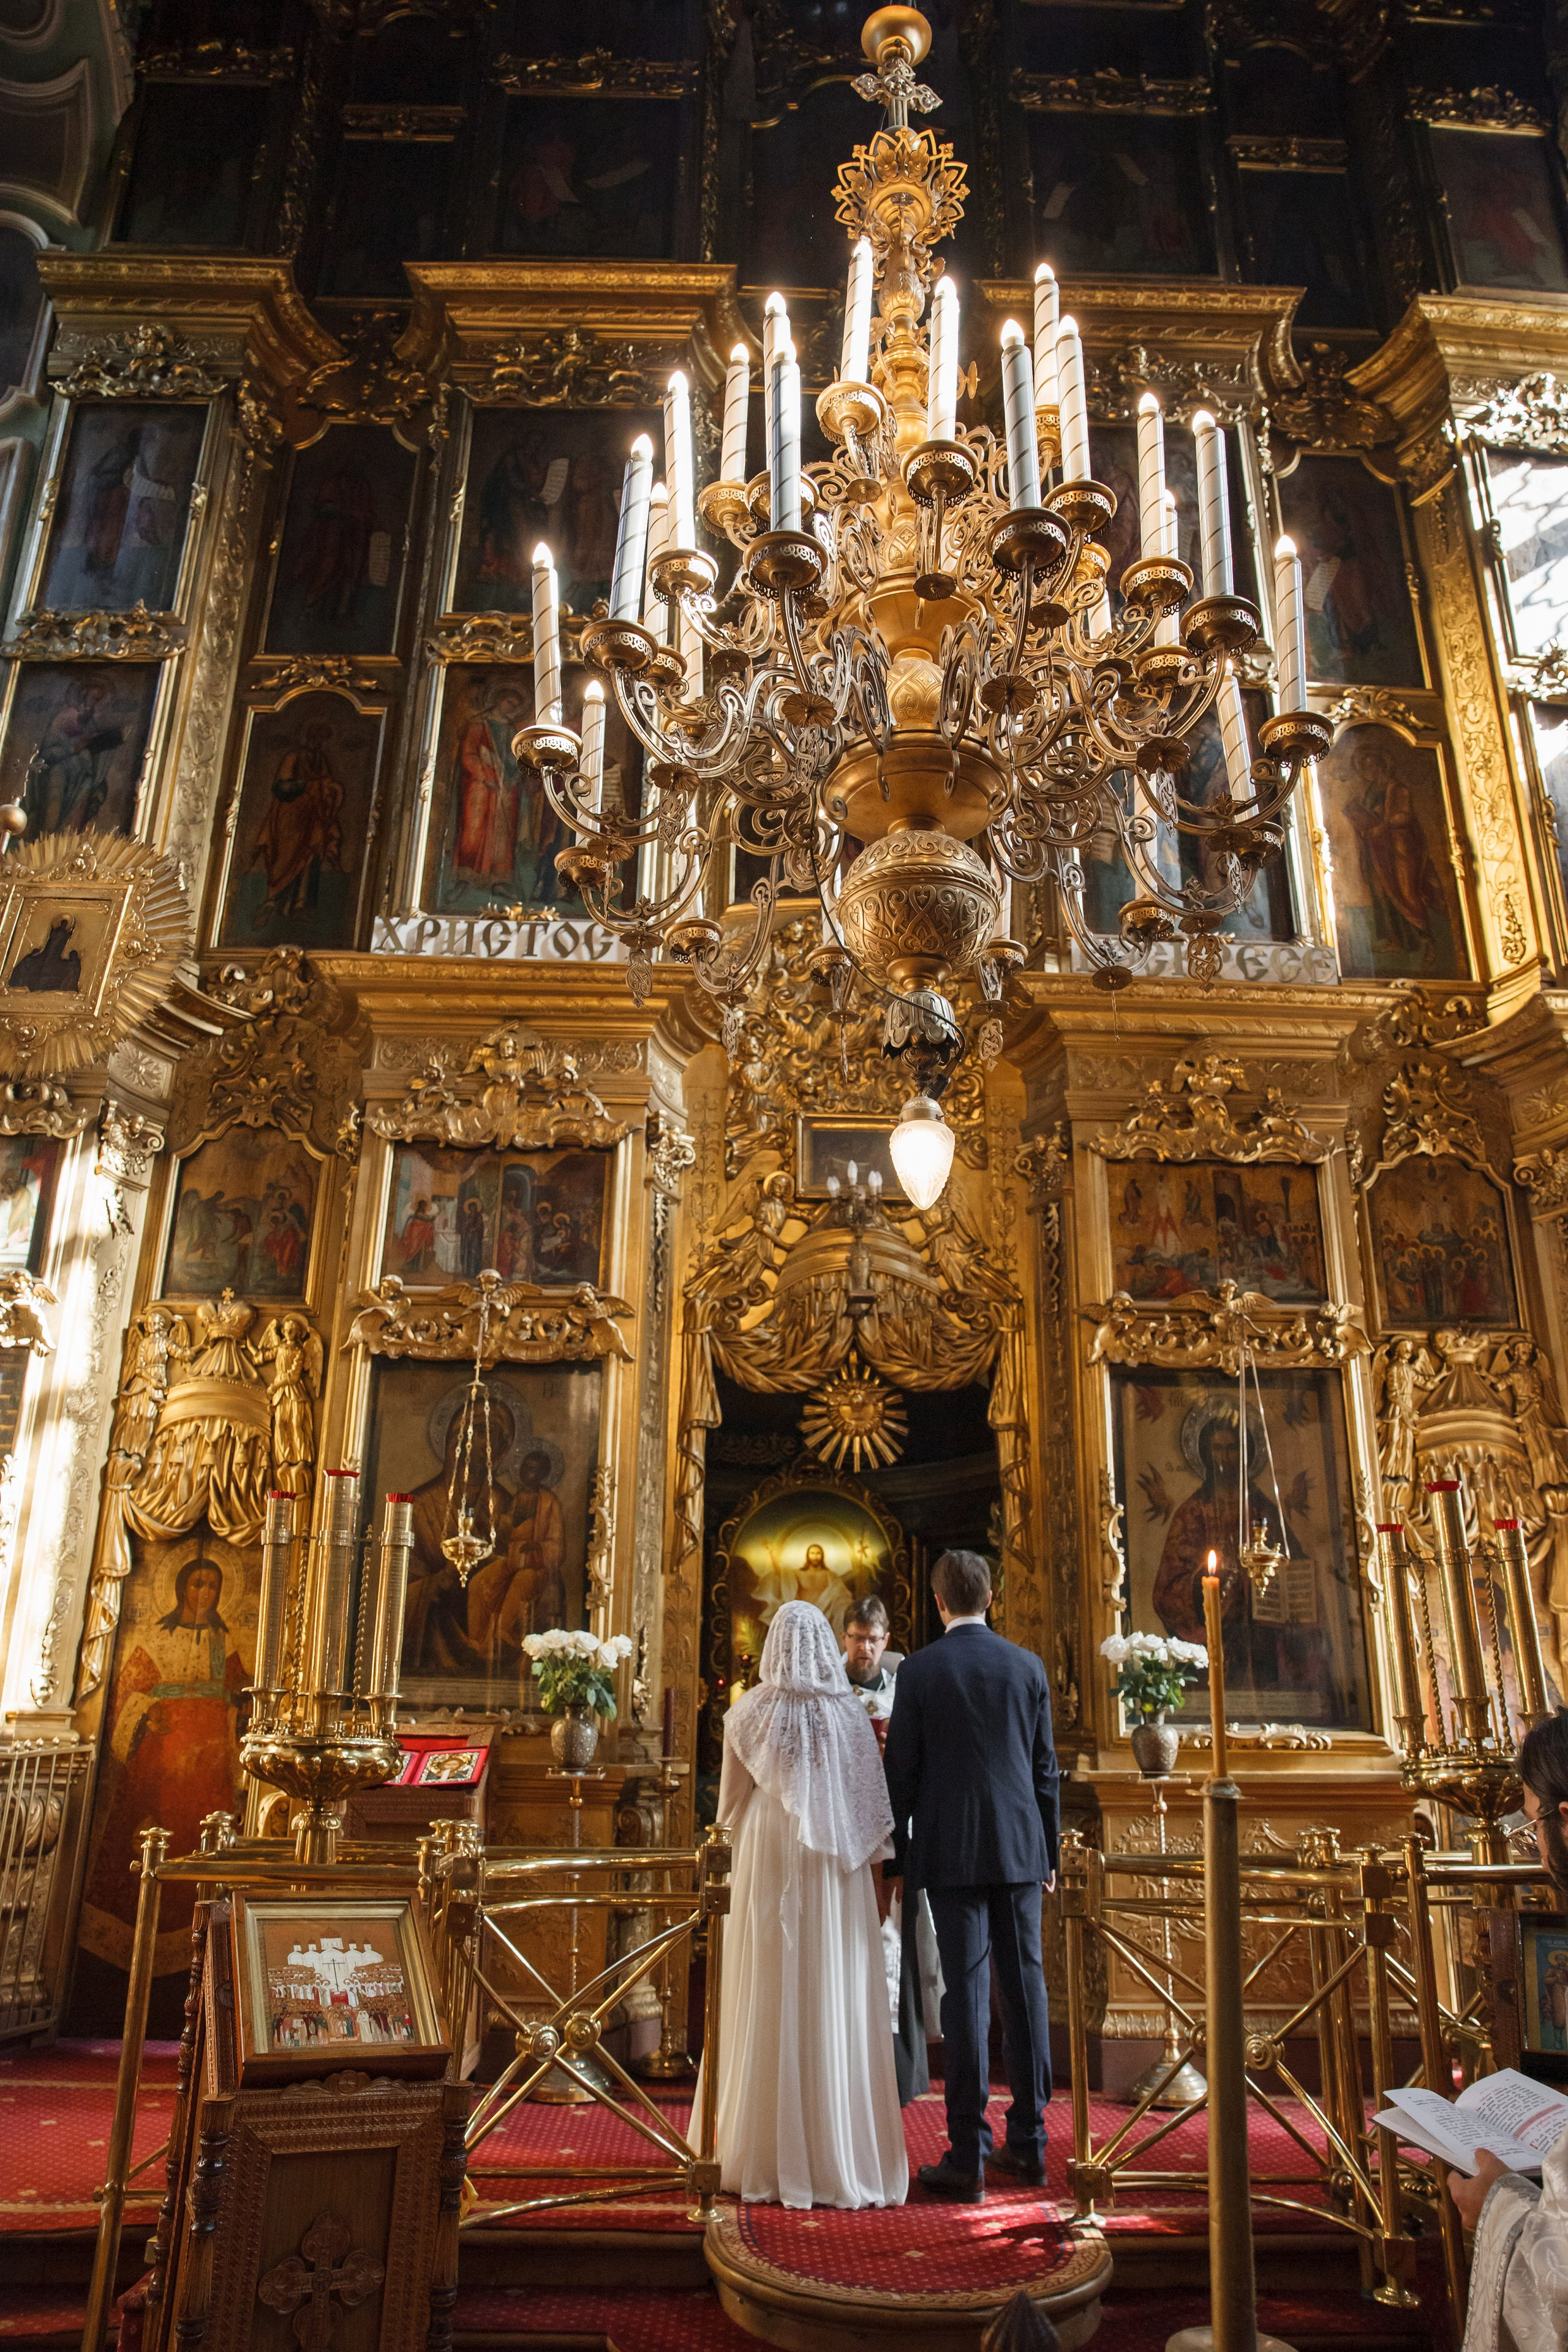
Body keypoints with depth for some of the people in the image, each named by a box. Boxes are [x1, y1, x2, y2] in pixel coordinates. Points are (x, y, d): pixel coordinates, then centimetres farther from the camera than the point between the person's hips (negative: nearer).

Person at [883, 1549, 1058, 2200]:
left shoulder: (919, 1671, -6)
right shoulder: (1028, 1666, 3)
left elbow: (902, 1773, -4)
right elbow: (1045, 1768, 8)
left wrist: (896, 1860, 4)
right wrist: (1048, 1851, 16)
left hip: (952, 1852, -3)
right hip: (1019, 1850, 3)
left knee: (966, 1992, 0)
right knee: (1024, 1987, 11)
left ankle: (968, 2157, 4)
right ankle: (1028, 2142, 21)